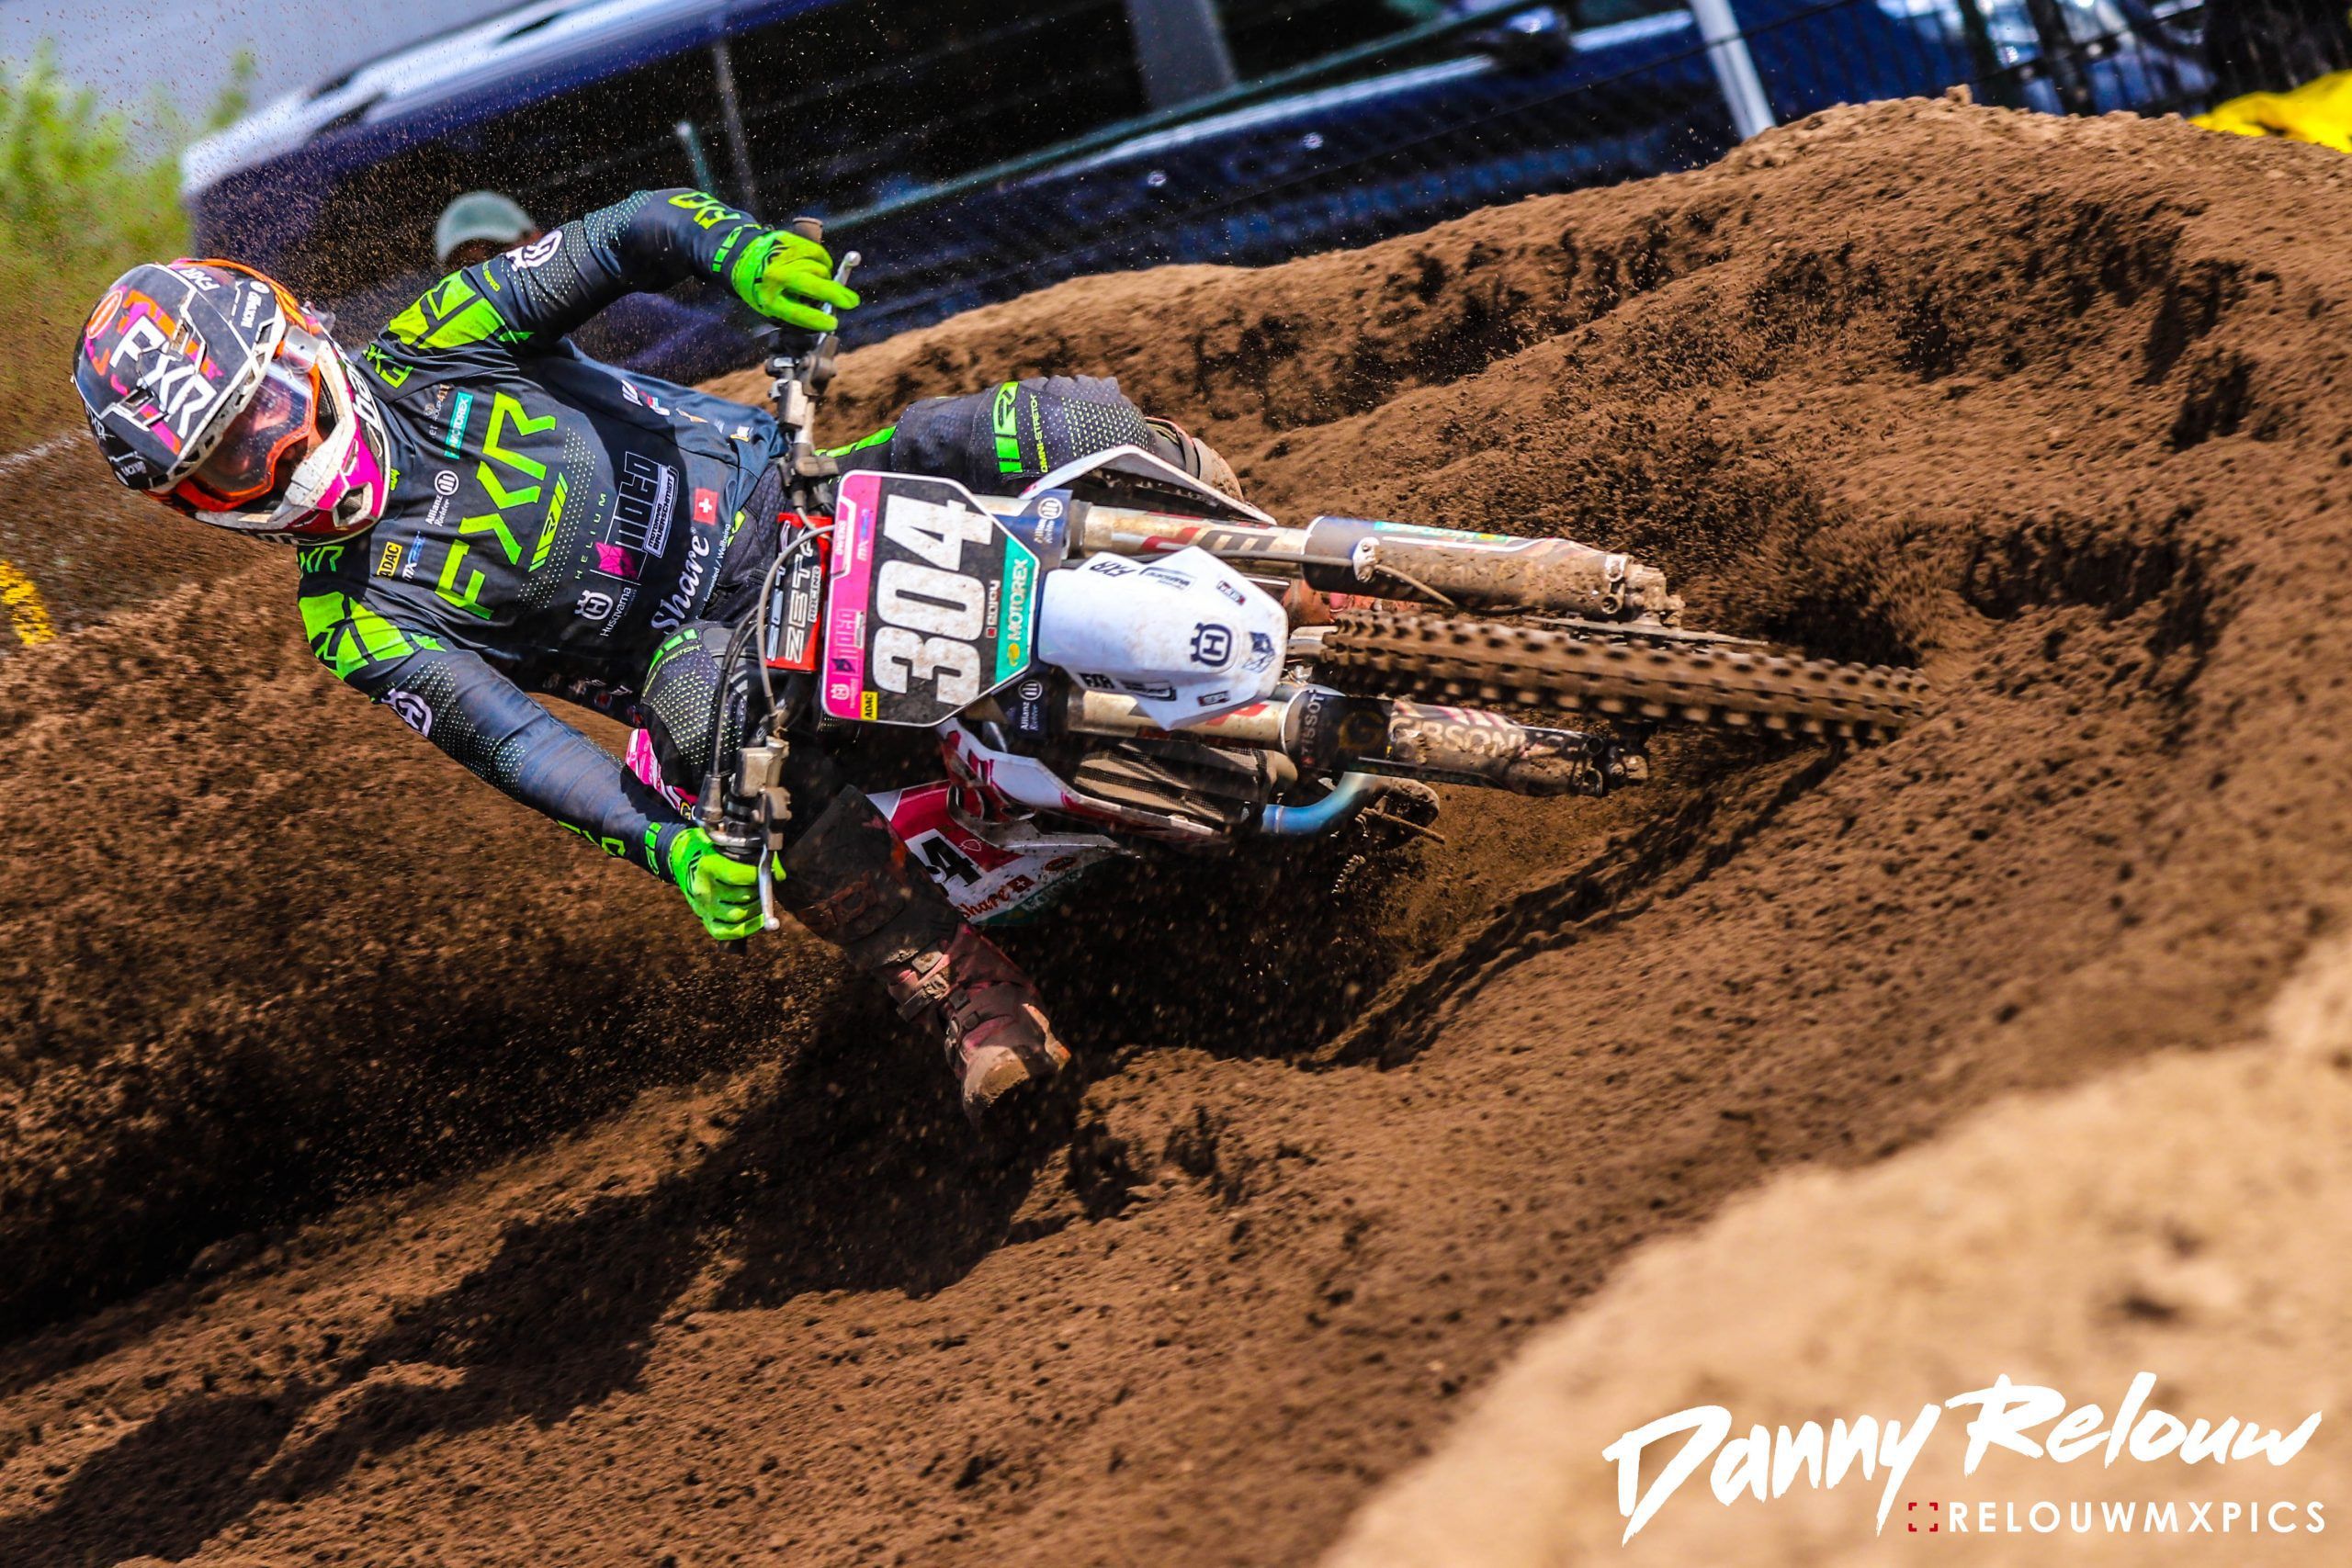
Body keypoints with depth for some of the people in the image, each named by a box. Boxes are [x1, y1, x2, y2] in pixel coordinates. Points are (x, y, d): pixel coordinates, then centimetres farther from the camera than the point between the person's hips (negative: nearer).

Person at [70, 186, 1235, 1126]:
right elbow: (507, 739, -21)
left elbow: (627, 236, -5)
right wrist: (664, 844, -38)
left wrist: (742, 247, -29)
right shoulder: (362, 626, -9)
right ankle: (968, 1003, -40)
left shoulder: (429, 351, -5)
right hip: (706, 637, -3)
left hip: (798, 497, 3)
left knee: (1069, 424, -20)